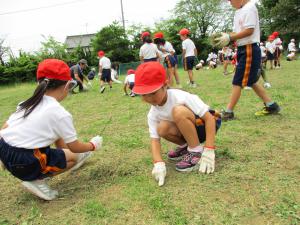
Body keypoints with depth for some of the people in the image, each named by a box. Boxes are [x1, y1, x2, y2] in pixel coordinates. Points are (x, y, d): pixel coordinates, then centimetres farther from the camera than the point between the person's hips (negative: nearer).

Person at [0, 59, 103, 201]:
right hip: (24, 162, -7)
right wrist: (93, 145, 14)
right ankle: (37, 180, 1)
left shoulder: (27, 103, 5)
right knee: (73, 156, 14)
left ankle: (64, 160, 36)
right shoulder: (61, 114, -15)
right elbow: (74, 147, -6)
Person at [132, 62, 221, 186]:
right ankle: (185, 146, 5)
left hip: (206, 124, -5)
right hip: (188, 130, 6)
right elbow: (155, 139, -14)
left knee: (178, 111, -33)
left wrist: (209, 151, -32)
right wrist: (158, 163, -34)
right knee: (162, 128, -23)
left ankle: (197, 151, -17)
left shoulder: (180, 97, -29)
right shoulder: (153, 114, -12)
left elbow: (209, 118, -28)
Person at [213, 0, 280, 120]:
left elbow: (249, 30, -20)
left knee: (237, 82, -8)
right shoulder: (239, 11, 16)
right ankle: (271, 106, 24)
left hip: (250, 50, -10)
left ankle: (228, 112, -2)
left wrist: (229, 38, -19)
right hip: (243, 50, 10)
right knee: (251, 81, 14)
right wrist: (225, 36, 0)